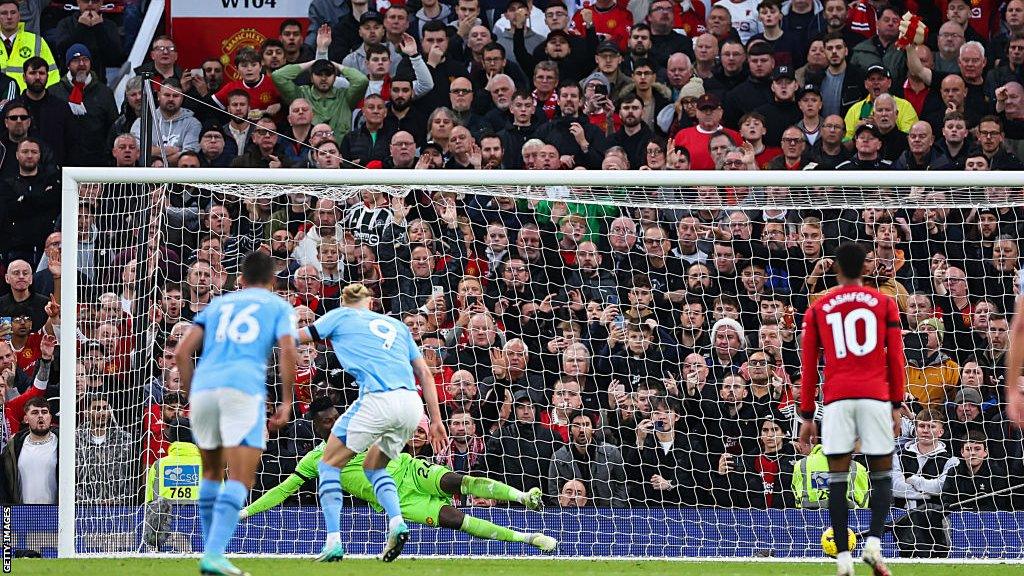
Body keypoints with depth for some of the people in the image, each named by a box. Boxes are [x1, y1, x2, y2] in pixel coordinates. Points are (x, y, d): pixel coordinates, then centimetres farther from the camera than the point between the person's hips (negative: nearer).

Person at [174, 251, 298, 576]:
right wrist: (286, 403, 2)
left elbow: (182, 352, 16)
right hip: (244, 389, -4)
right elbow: (287, 351, -2)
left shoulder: (218, 304, 27)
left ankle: (210, 549, 24)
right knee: (240, 480, -8)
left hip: (203, 386, 4)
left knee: (211, 473, 24)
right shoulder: (279, 306, 18)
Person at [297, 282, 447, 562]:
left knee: (329, 465, 11)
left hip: (378, 400, -5)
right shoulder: (397, 325, 27)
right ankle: (396, 521, 1)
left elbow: (296, 338, 18)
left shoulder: (340, 316, 16)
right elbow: (425, 374, 23)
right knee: (373, 466, 27)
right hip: (412, 405, 5)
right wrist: (436, 420, 24)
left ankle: (333, 542, -2)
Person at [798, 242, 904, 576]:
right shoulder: (884, 304, 10)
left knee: (837, 479, 1)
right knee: (881, 475, 7)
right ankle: (874, 542, -16)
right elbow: (895, 358, 6)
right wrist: (896, 406, 11)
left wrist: (807, 417, 15)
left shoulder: (818, 309, 13)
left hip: (837, 400, 1)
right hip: (875, 397, -1)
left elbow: (808, 366, 12)